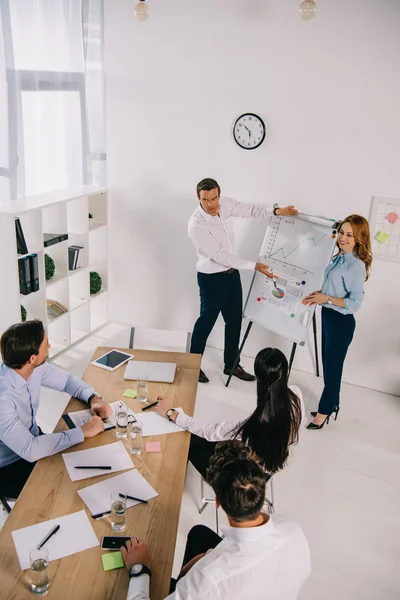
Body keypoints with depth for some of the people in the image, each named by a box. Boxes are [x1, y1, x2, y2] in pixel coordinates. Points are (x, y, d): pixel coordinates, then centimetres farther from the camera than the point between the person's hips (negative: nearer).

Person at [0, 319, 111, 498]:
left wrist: (93, 398, -15)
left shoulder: (35, 368, -14)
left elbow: (67, 380, 4)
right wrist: (83, 432, -30)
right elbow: (29, 451, -37)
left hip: (31, 441, 7)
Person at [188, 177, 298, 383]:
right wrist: (253, 266, -24)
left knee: (234, 320, 14)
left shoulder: (224, 204, -8)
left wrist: (275, 211, -10)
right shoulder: (196, 225, -27)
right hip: (211, 278, -7)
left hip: (232, 273, 7)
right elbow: (219, 256, -26)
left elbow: (249, 210, 7)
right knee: (206, 321, 5)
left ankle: (231, 364, 30)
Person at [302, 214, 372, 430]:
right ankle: (332, 404, 38)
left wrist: (325, 298, -20)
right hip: (328, 316, 9)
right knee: (328, 364, 21)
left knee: (332, 367, 8)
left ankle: (325, 410, 26)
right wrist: (320, 293, 0)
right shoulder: (340, 257, 3)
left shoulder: (356, 265, -22)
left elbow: (355, 302, -23)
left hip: (341, 322, -9)